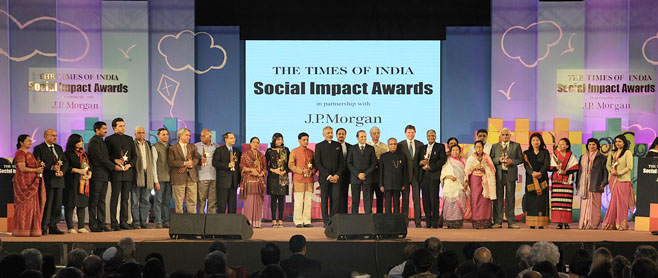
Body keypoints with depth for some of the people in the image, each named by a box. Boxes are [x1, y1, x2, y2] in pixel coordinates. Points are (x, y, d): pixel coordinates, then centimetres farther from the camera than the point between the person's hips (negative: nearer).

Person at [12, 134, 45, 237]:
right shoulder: (20, 153, -10)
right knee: (24, 206, -8)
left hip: (32, 183, 9)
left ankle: (30, 230, 8)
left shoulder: (29, 154, 19)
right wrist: (36, 170, -13)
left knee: (32, 206, 6)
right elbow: (22, 168, -19)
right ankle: (22, 230, -5)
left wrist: (39, 164, 3)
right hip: (24, 182, -9)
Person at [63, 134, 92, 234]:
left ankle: (81, 227, 9)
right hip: (72, 182, -7)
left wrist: (89, 173, 0)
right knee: (70, 205, -6)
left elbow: (88, 165, 20)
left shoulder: (84, 153, 17)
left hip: (83, 181, 7)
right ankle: (70, 228, -3)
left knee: (82, 204, 5)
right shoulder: (68, 154, -4)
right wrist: (78, 170, -17)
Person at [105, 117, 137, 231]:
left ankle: (124, 222, 11)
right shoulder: (109, 139, 2)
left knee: (126, 198, 6)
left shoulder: (129, 139, 15)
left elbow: (134, 155, 14)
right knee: (115, 198, -3)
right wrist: (115, 160, -15)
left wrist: (130, 164, -3)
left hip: (128, 172, 4)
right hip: (116, 172, -4)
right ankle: (114, 223, -2)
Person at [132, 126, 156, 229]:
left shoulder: (148, 145, 17)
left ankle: (144, 221, 10)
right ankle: (136, 222, -1)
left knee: (145, 201, 6)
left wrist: (153, 176, 14)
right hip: (136, 175, -5)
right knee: (135, 201, -3)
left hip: (147, 175, 5)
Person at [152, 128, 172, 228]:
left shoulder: (170, 147, 15)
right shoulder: (155, 147, -2)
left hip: (169, 178, 5)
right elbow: (154, 164, -5)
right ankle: (158, 222, -1)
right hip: (160, 178, -5)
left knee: (167, 201, 6)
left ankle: (166, 221, 11)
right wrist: (156, 180, -10)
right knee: (158, 201, -4)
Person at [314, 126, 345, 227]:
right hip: (324, 177, -2)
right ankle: (326, 221, 1)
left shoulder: (338, 145, 13)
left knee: (336, 198, -5)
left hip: (336, 177, 2)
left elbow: (342, 162, 11)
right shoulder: (319, 146, 5)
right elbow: (317, 163, -1)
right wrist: (328, 176, -9)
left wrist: (337, 175, -4)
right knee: (324, 199, -2)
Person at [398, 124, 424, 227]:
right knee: (405, 198, 3)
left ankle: (417, 221, 2)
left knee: (417, 198, 0)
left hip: (416, 173, 1)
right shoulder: (400, 145, 4)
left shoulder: (420, 145, 9)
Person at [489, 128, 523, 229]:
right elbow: (491, 159, 9)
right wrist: (498, 160, -9)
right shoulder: (494, 146, 14)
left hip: (510, 174, 0)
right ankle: (497, 222, 1)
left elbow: (521, 159, 7)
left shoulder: (516, 146, 11)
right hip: (498, 174, 1)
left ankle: (511, 222, 5)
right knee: (498, 198, -1)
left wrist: (512, 161, -10)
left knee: (510, 198, 1)